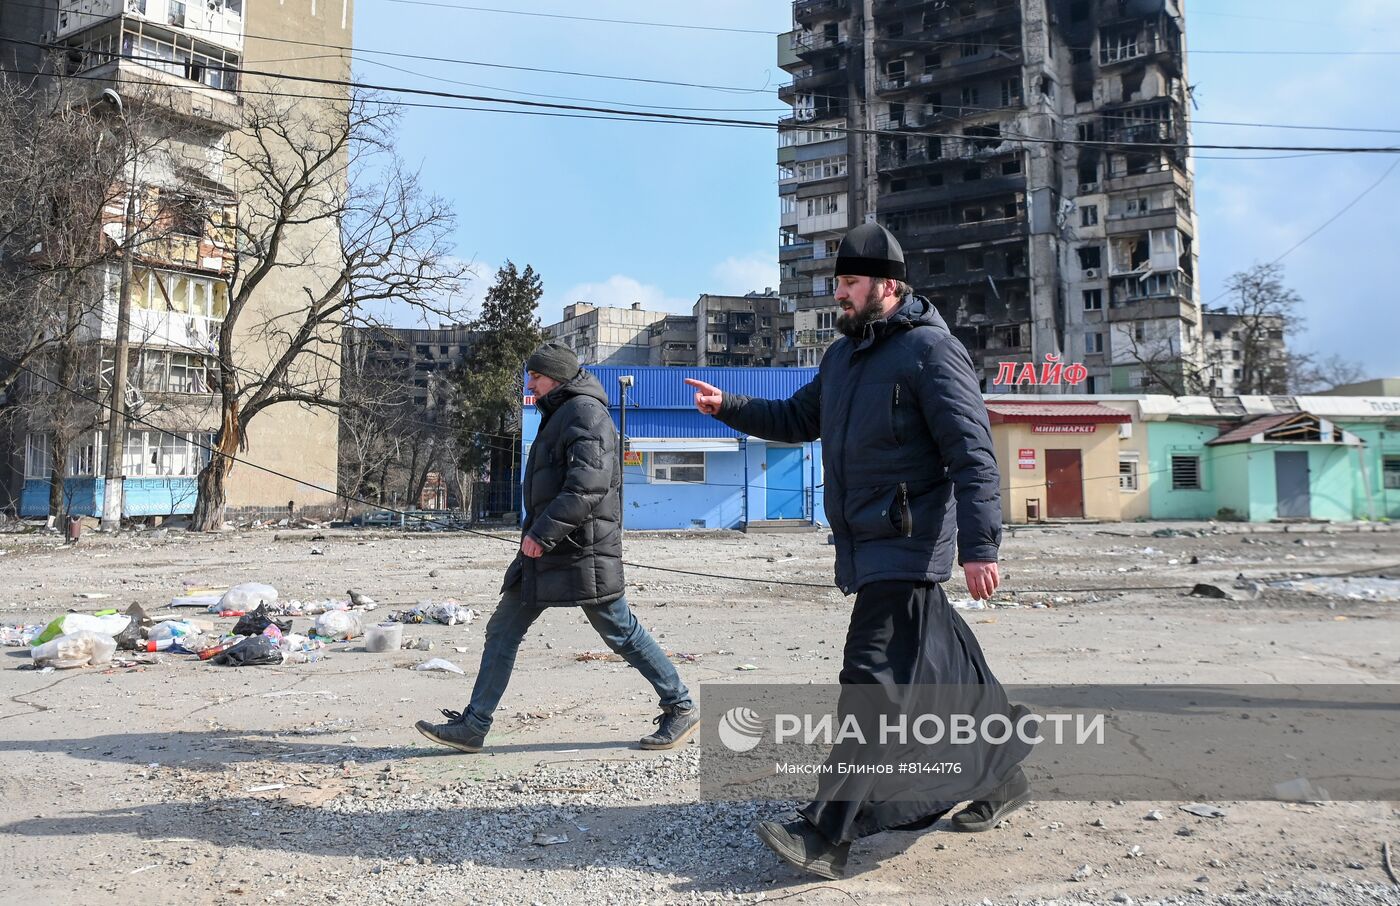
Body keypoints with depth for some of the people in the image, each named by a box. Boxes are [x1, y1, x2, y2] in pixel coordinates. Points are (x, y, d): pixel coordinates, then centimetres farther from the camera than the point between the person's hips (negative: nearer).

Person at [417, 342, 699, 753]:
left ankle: (681, 708, 14)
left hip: (582, 552, -10)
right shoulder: (559, 416, 20)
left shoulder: (586, 413, -13)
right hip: (546, 550, 10)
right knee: (503, 630, 7)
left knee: (620, 632, -1)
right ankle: (472, 726, 12)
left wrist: (542, 533, -25)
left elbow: (587, 486, -25)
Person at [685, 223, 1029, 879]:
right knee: (941, 666, 17)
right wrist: (728, 407, 12)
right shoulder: (843, 355, 16)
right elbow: (798, 419, 26)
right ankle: (1003, 775, 34)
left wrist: (979, 545, -24)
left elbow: (972, 452, -17)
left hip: (908, 544, -9)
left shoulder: (930, 350, -11)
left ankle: (826, 834, -12)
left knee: (873, 678, -12)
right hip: (863, 543, 9)